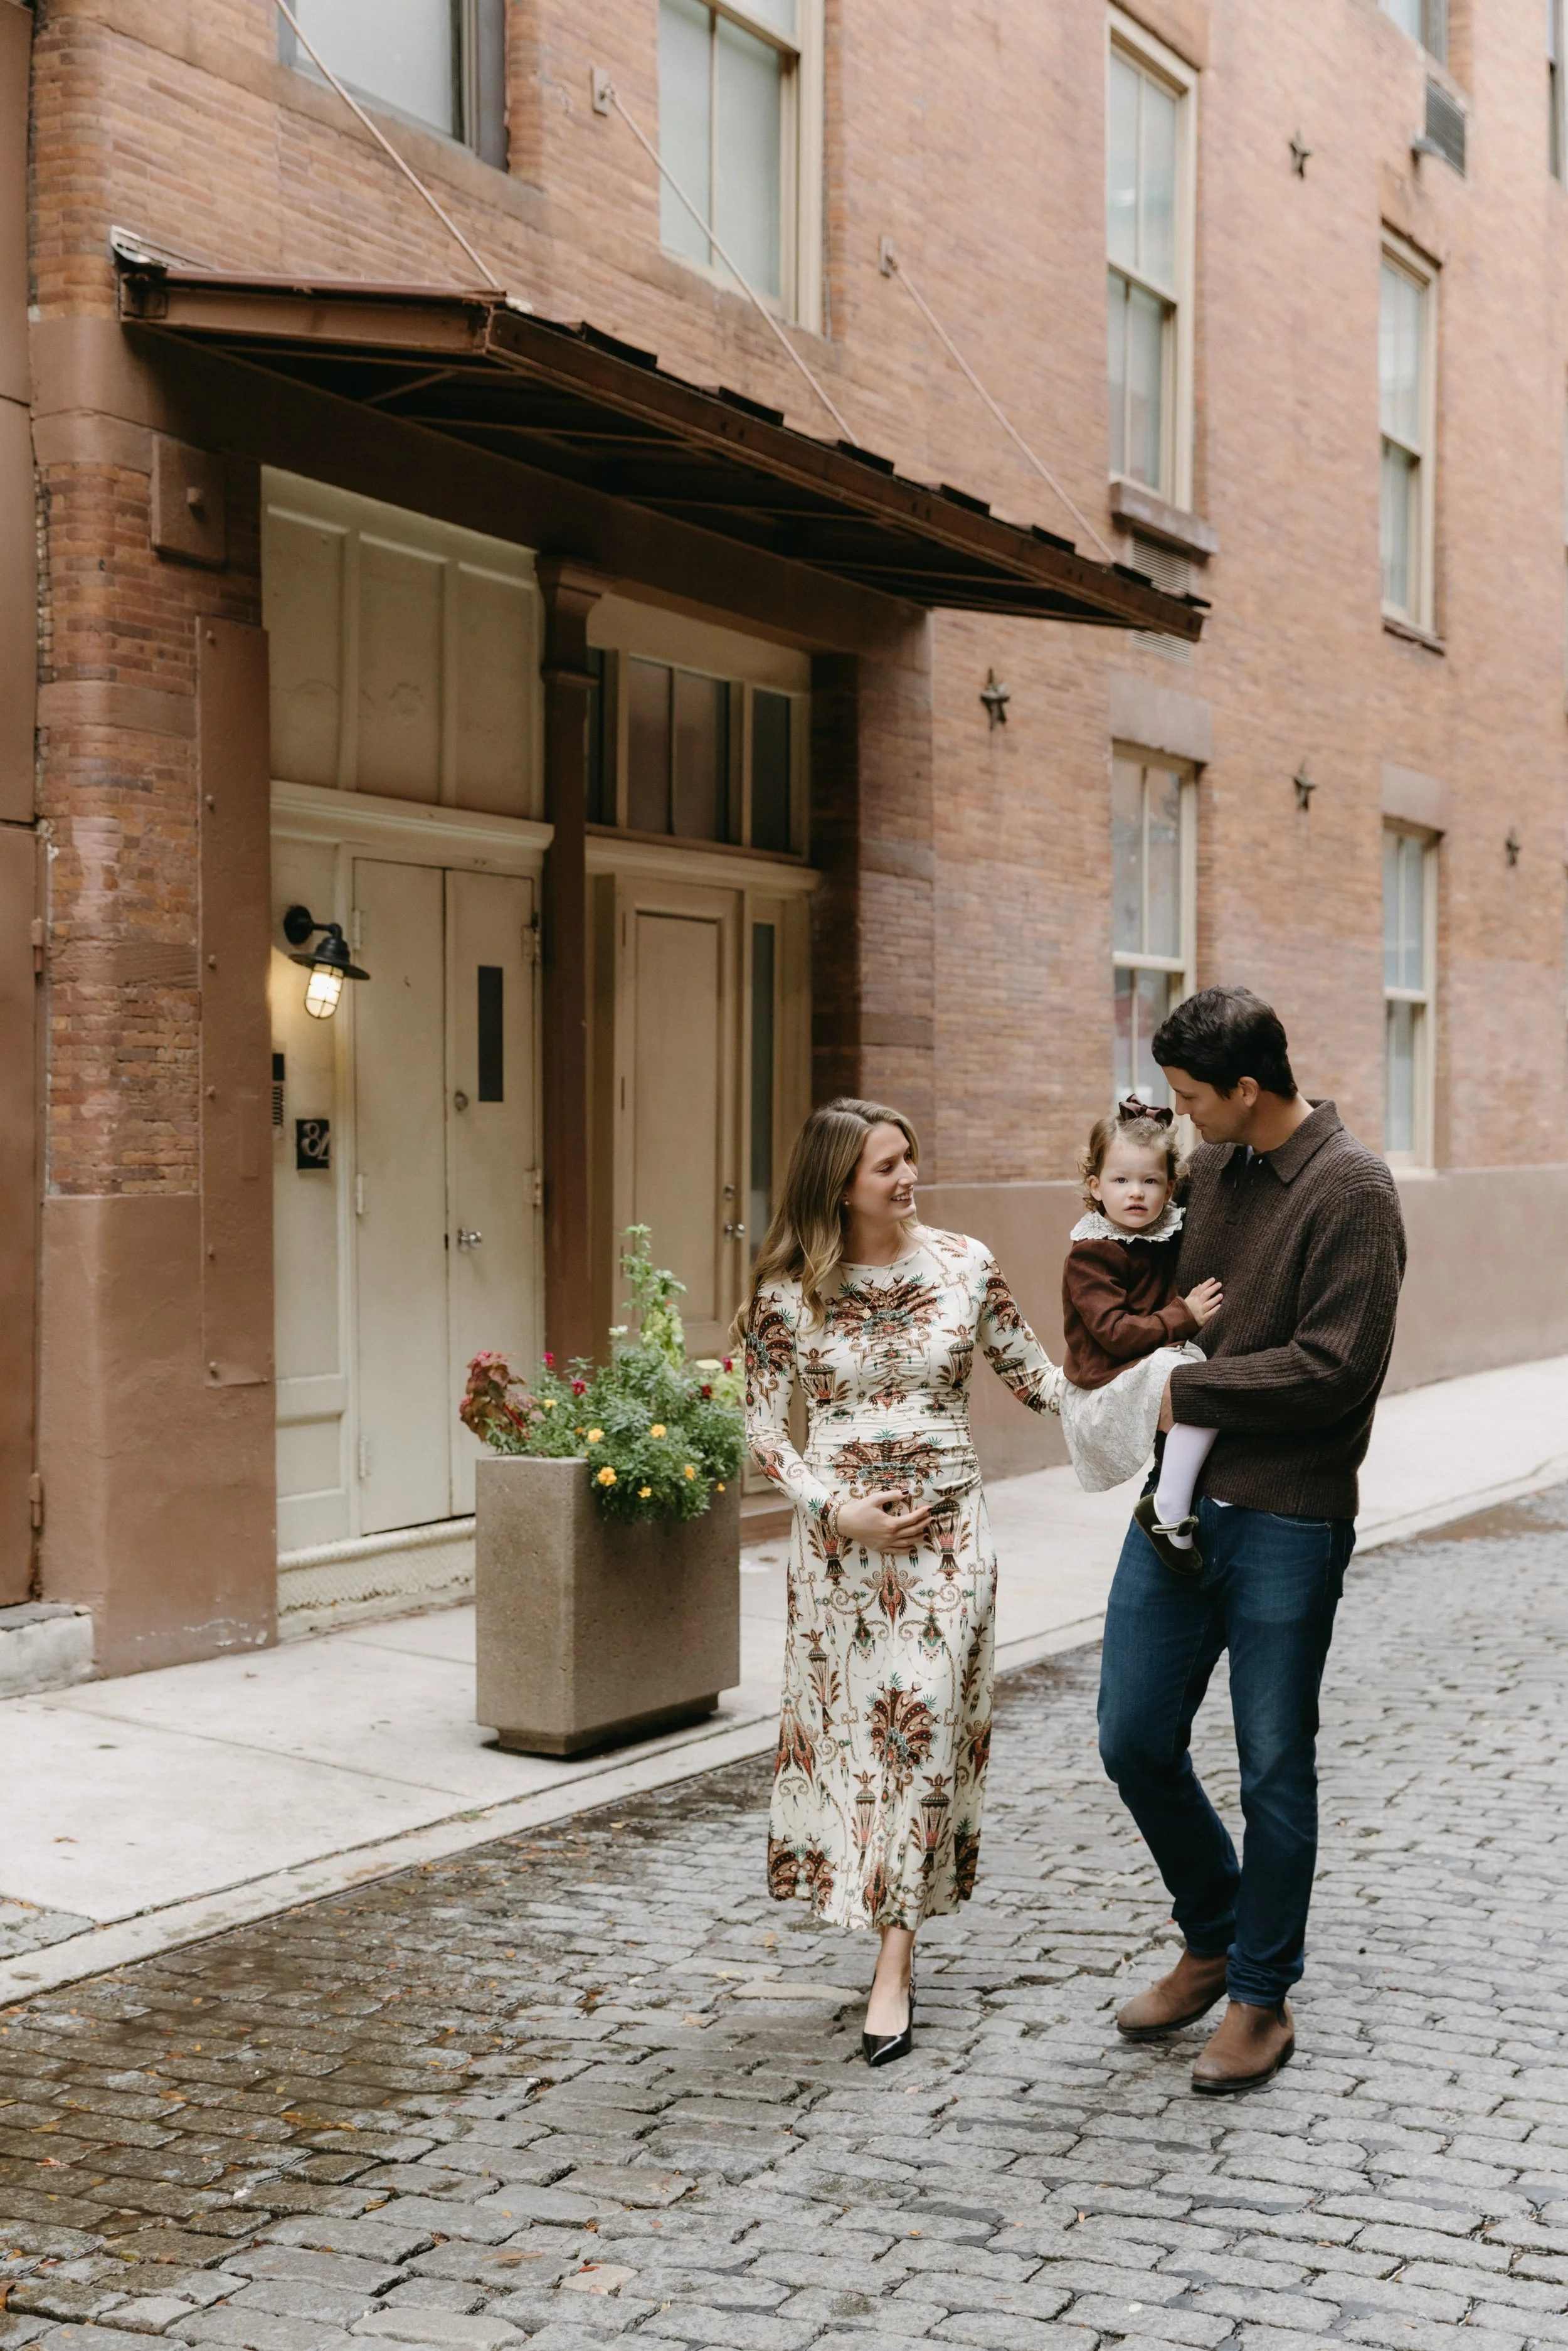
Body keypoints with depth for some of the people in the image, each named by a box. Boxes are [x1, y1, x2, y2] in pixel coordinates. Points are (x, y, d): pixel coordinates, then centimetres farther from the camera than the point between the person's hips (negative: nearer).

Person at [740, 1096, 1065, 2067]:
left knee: (923, 1729, -5)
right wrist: (837, 1511, -12)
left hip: (946, 1529, 0)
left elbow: (1035, 1375, 7)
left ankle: (894, 1969, 1)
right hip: (839, 1535, 1)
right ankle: (898, 1929, 26)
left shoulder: (966, 1266, -1)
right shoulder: (787, 1293, -3)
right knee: (851, 1729, 6)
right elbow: (766, 1431, 1)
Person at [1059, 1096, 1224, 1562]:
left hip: (1160, 1372, 9)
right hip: (1106, 1396, -9)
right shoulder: (1091, 1254, -13)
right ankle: (1168, 1511, -25)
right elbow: (1114, 1332, -20)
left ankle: (1170, 1468, 18)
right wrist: (1183, 1317, -19)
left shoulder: (1170, 1238, 9)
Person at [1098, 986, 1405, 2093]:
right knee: (1134, 1740, 10)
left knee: (1275, 1765, 4)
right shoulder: (1211, 1171, 10)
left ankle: (1262, 1995, 20)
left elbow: (1337, 1364, -19)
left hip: (1287, 1522, -7)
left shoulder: (1351, 1189, -13)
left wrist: (1188, 1393, -12)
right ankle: (1214, 1940, 32)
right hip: (1180, 1502, 7)